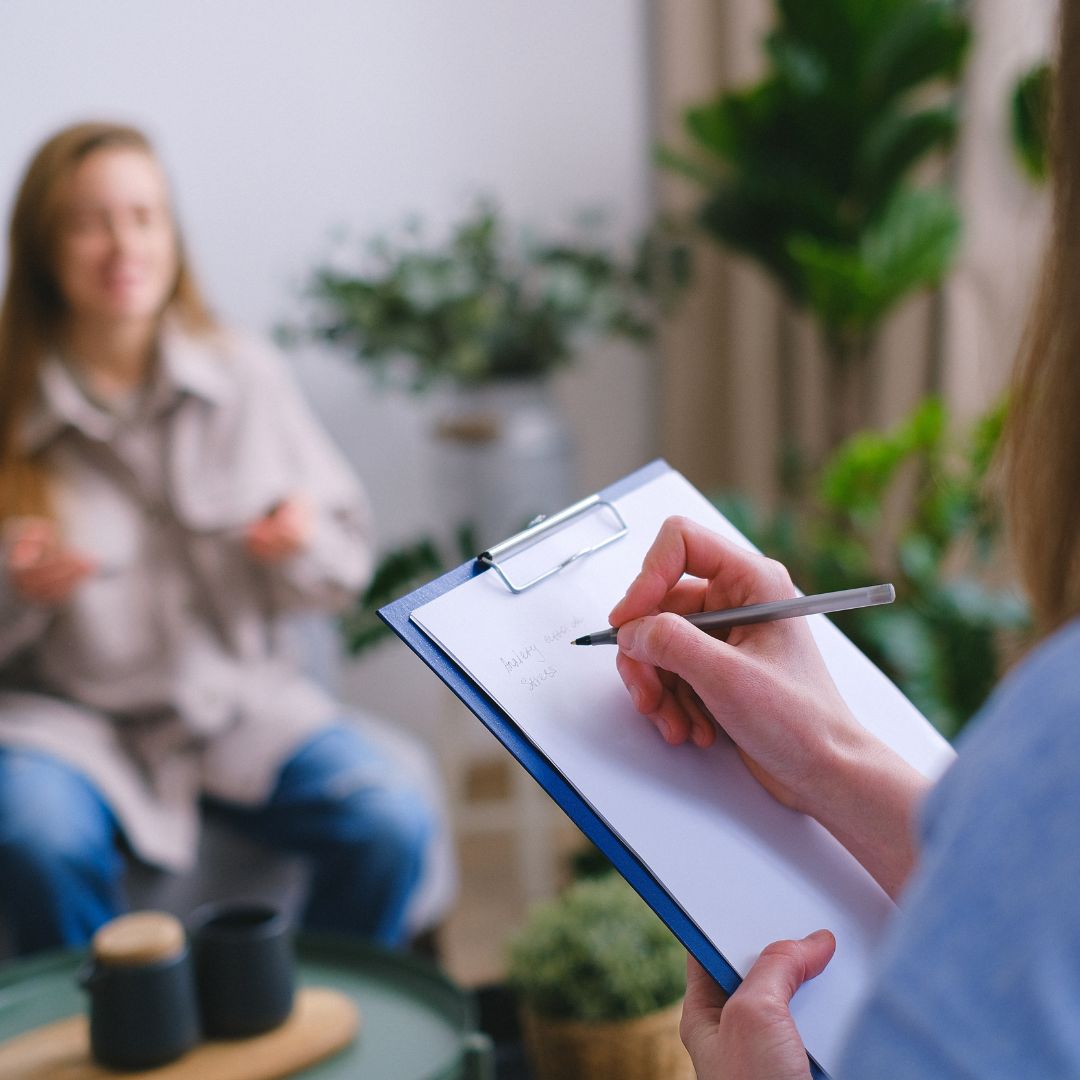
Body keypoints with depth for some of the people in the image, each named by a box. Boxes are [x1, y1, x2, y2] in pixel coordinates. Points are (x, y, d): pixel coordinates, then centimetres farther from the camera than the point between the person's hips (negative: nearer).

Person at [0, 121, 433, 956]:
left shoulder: (248, 377, 2)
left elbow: (348, 565, 8)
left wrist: (305, 544, -15)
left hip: (242, 698, 2)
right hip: (67, 711, -1)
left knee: (393, 823, -22)